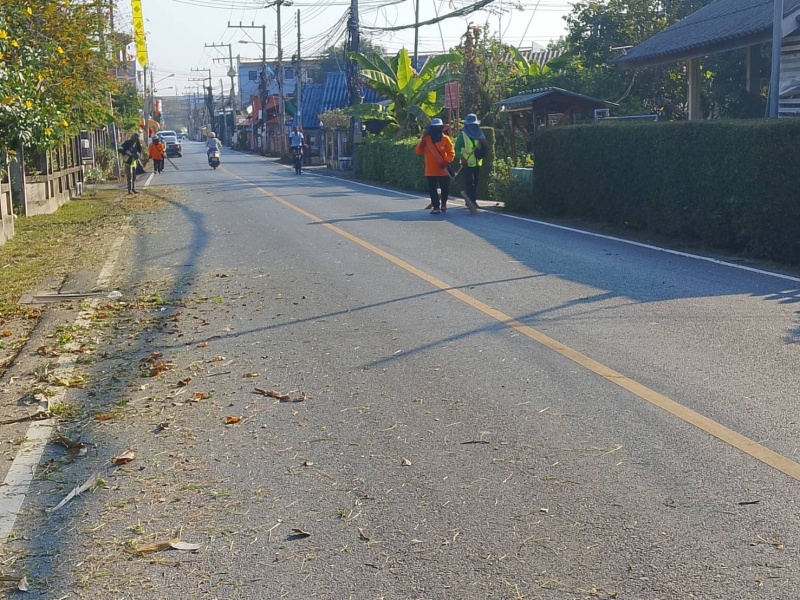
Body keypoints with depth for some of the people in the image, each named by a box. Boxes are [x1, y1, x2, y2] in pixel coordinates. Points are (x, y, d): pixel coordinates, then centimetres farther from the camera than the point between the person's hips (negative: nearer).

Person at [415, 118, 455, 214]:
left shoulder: (445, 139, -2)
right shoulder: (426, 139, 2)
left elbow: (451, 153, -5)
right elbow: (418, 151, -1)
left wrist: (447, 162, -21)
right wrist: (422, 141, -16)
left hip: (443, 170, -1)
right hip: (430, 170, 1)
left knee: (445, 188, 9)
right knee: (433, 190, 0)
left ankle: (443, 203, 32)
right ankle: (436, 207, 7)